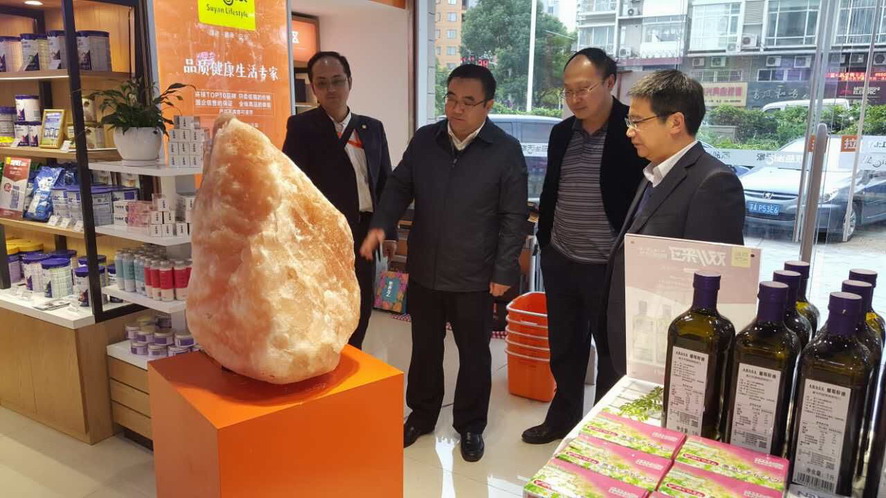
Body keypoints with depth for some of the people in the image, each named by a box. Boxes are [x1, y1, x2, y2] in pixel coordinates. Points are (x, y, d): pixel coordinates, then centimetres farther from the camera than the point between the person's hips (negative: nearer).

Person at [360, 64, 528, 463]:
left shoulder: (506, 150, -10)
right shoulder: (424, 140, 0)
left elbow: (514, 217, -8)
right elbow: (400, 186, 7)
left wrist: (504, 271, -10)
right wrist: (380, 224, -11)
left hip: (474, 276, -3)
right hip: (424, 269, 4)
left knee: (474, 352, 12)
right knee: (424, 347, 18)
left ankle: (470, 425, 32)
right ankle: (421, 414, 38)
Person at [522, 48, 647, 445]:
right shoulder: (561, 132, 7)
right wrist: (544, 241, 15)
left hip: (611, 266, -6)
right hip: (560, 262, 6)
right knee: (564, 348, 19)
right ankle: (563, 417, 38)